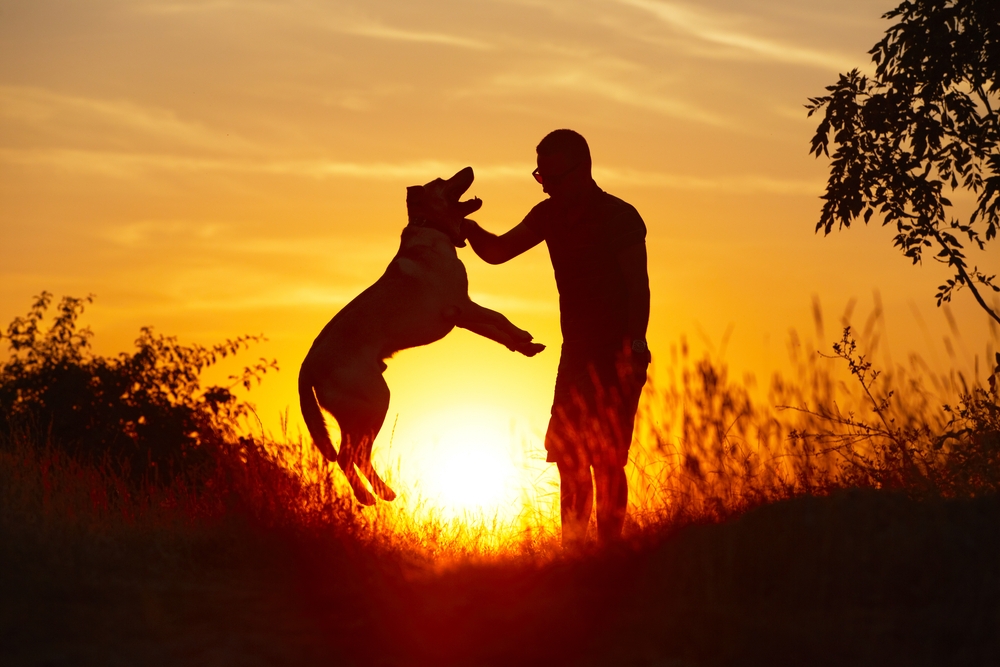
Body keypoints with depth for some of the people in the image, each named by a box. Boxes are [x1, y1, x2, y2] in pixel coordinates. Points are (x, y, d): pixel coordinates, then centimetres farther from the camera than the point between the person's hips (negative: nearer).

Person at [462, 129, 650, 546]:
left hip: (617, 357, -7)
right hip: (577, 354, 7)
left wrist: (635, 348, -29)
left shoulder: (620, 218, -12)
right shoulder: (551, 215, 8)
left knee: (606, 461, -11)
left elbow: (638, 287, -17)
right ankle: (573, 552, 9)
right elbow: (497, 251, 12)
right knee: (568, 458, 5)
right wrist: (467, 227, -9)